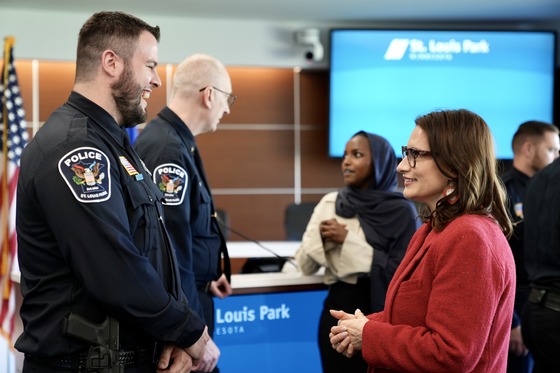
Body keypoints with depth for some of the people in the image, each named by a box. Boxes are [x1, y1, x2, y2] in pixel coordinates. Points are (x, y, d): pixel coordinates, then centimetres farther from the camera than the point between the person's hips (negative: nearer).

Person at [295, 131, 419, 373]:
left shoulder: (401, 210, -8)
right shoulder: (329, 203, 3)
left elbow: (401, 271, -16)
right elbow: (305, 266, 4)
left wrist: (348, 240, -15)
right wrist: (320, 238, -15)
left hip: (383, 312, -3)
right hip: (338, 308, 4)